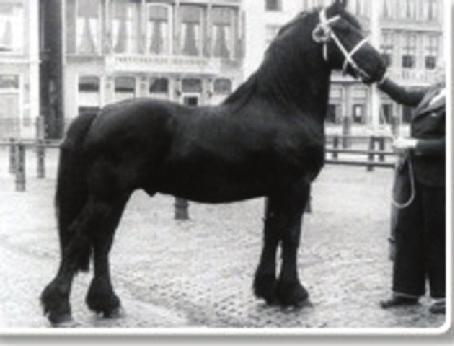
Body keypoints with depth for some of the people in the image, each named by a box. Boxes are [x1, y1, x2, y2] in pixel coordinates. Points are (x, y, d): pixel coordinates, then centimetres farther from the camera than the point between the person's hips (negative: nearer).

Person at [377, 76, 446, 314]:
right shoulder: (435, 91, 4)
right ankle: (407, 291, 24)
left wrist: (414, 144, -21)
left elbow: (445, 144, -23)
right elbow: (406, 96, 18)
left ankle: (443, 294, 20)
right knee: (405, 231, 13)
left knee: (437, 236, 4)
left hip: (436, 179, -8)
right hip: (413, 174, 8)